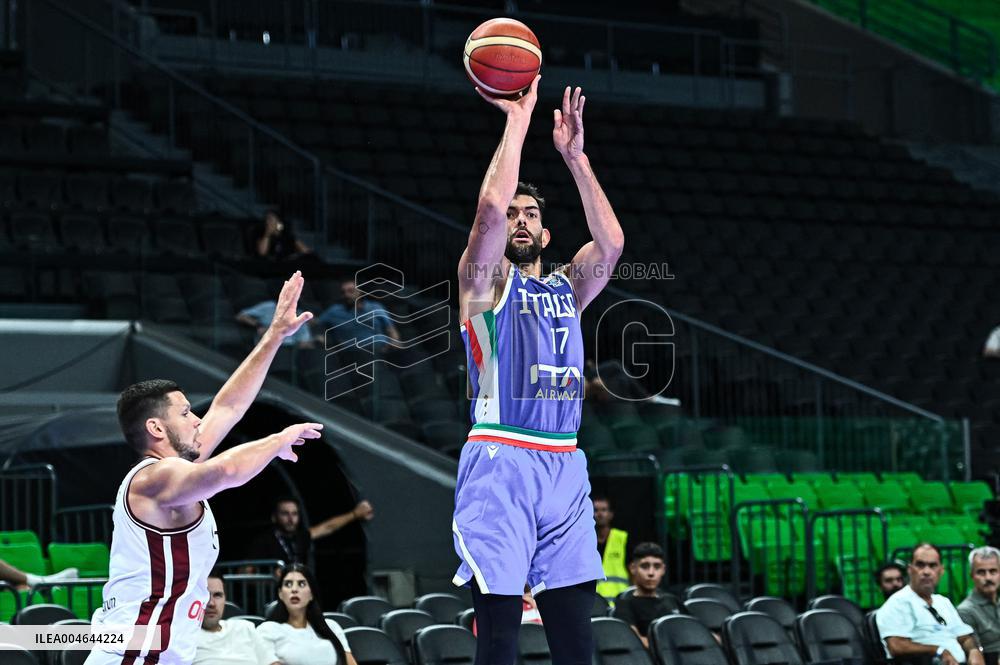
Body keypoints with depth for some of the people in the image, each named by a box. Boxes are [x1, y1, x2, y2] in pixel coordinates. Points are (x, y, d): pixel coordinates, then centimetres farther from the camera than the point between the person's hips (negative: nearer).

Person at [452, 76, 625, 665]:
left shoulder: (567, 288, 20)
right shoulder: (486, 281, 5)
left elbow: (611, 241, 3)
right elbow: (490, 207, -12)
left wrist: (575, 156, 2)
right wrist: (518, 120, -6)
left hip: (564, 466, 5)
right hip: (501, 461, -5)